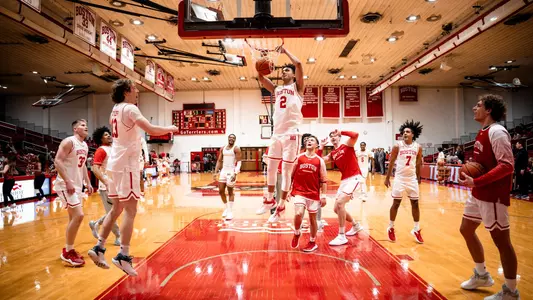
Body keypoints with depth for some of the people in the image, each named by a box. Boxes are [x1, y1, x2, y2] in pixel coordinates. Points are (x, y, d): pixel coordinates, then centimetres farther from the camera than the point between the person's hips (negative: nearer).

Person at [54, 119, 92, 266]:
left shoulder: (85, 145, 13)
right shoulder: (69, 141, -14)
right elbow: (57, 161, -21)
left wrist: (88, 183, 17)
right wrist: (67, 181, -26)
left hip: (77, 185, 10)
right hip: (66, 185, -9)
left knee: (74, 217, 13)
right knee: (78, 215, -15)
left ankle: (69, 249, 25)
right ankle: (68, 252, -2)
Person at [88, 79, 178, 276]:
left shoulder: (116, 110, 15)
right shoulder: (129, 108, -12)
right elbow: (151, 130, -24)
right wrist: (170, 129, -7)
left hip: (116, 163, 9)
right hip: (126, 164, -9)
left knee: (117, 209, 15)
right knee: (130, 211, -6)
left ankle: (98, 248, 18)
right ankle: (123, 256, -5)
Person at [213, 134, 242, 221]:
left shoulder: (236, 149, -6)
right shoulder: (222, 148, 12)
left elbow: (239, 162, -12)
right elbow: (219, 161, 14)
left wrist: (235, 173, -25)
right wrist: (216, 172, 5)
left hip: (231, 171, -6)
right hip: (223, 170, 6)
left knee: (230, 192, -2)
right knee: (221, 191, 6)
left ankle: (230, 211, 5)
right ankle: (226, 208, 24)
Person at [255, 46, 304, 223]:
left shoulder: (297, 87, 4)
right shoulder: (276, 90, 19)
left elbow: (298, 64, -9)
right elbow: (261, 78, 10)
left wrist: (285, 51, 3)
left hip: (291, 134, -6)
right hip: (276, 133, 6)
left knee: (286, 171, -1)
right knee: (270, 168, 9)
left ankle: (281, 206, 8)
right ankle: (269, 200, 25)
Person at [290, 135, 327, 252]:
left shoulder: (320, 161, 0)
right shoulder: (298, 158, 1)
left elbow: (323, 180, 1)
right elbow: (291, 175, 6)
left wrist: (323, 196, -4)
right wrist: (288, 190, 3)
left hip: (314, 193, 1)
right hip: (299, 191, -1)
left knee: (313, 218, 9)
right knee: (298, 214, -18)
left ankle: (312, 242, 27)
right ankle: (297, 234, 11)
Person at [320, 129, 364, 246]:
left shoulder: (347, 145, -1)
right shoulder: (332, 154, 15)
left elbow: (355, 135, -21)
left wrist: (341, 132, -13)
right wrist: (321, 147, 3)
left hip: (354, 178, -8)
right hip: (344, 180, 8)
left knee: (340, 203, -23)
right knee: (337, 209, 11)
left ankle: (342, 236, -15)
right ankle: (356, 225, 36)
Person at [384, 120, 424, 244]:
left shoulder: (418, 147, 0)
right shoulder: (397, 146, -7)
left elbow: (418, 164, 12)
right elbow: (391, 162, -2)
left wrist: (418, 178, 16)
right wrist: (387, 178, -1)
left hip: (412, 178, 3)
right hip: (399, 178, -2)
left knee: (415, 203, 5)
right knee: (396, 203, 1)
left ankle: (416, 230, 18)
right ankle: (391, 228, 16)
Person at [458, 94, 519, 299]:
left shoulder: (497, 132, -16)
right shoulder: (483, 132, 14)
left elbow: (506, 166, -24)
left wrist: (476, 182, -28)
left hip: (493, 196, -10)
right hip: (478, 194, 10)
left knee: (501, 241, 0)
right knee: (466, 230, 18)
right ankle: (482, 275, 34)